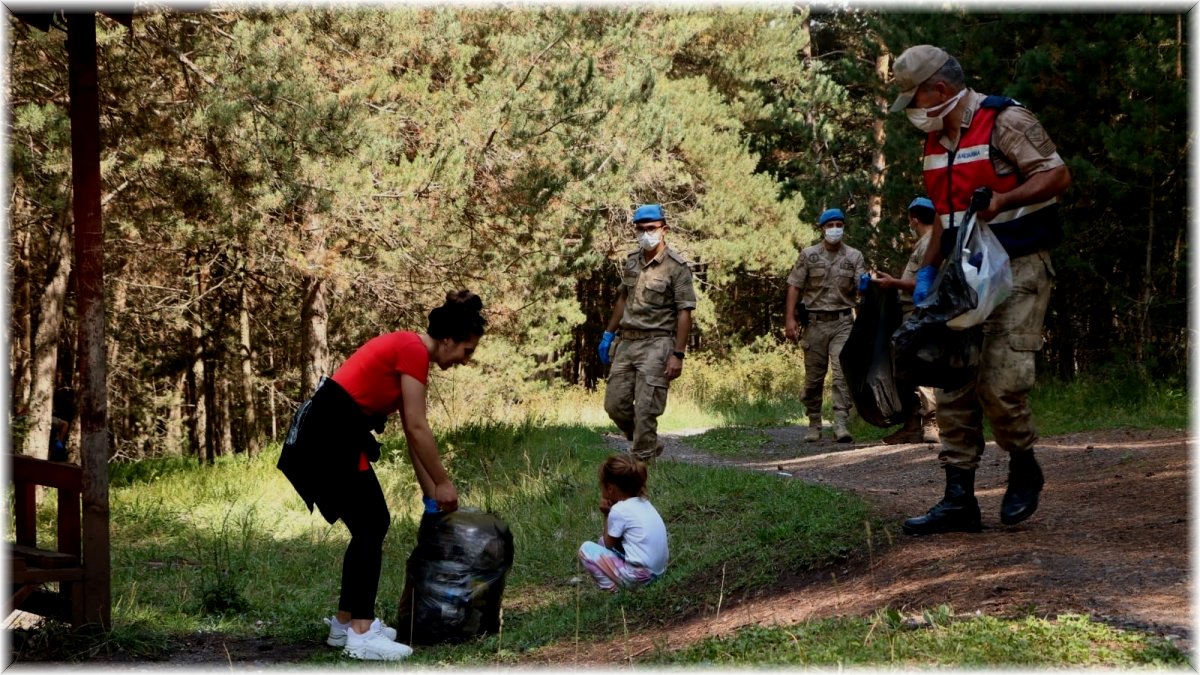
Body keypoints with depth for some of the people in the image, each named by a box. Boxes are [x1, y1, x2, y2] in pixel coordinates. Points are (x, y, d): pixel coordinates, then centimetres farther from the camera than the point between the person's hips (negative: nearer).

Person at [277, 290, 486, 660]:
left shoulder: (407, 349, 16)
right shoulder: (414, 350, -13)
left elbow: (411, 431, 20)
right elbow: (418, 429, -13)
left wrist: (430, 490, 22)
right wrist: (443, 483, -2)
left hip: (329, 434, 10)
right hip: (332, 435, -10)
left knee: (372, 524, 14)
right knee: (370, 527, -6)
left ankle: (345, 622, 19)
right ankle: (360, 634, -6)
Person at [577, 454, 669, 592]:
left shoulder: (619, 510, -13)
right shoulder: (643, 503, 11)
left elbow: (609, 545, 1)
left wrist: (606, 515, 5)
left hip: (637, 577, -9)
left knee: (586, 549, 0)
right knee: (604, 540, 23)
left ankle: (611, 586, -8)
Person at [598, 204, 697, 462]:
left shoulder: (676, 266, -10)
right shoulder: (632, 260, 11)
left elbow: (684, 313, -12)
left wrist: (678, 355, -17)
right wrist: (608, 334, 20)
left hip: (656, 344, -7)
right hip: (627, 342, 7)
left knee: (645, 410, -8)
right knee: (614, 404, 9)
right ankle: (649, 446, 29)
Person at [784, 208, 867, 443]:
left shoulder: (854, 256, 6)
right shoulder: (808, 255, 5)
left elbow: (862, 287, -2)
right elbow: (794, 287, 2)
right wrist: (789, 319, -7)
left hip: (842, 322, 0)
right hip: (815, 321, 1)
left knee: (843, 374, -12)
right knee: (813, 377, 6)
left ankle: (840, 425, -15)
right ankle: (814, 426, 17)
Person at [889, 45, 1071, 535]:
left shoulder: (1004, 122, -11)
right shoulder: (937, 140, 14)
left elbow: (1057, 175, -16)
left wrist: (1001, 200, -28)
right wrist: (927, 271, 13)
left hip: (1018, 270, -8)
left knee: (1000, 383, -15)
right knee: (954, 386, 2)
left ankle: (1024, 470, 11)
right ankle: (958, 499, 5)